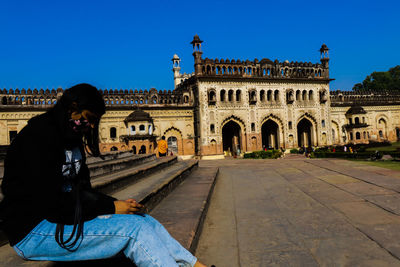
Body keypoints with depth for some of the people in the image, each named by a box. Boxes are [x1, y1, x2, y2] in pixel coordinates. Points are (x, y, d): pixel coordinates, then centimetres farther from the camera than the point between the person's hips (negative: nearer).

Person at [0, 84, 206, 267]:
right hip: (32, 231, -8)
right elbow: (50, 201, -22)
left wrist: (116, 203, -5)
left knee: (144, 220, -7)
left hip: (68, 216, 8)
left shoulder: (73, 139, 12)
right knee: (134, 229, -22)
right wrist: (110, 207, -18)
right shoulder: (38, 136, -16)